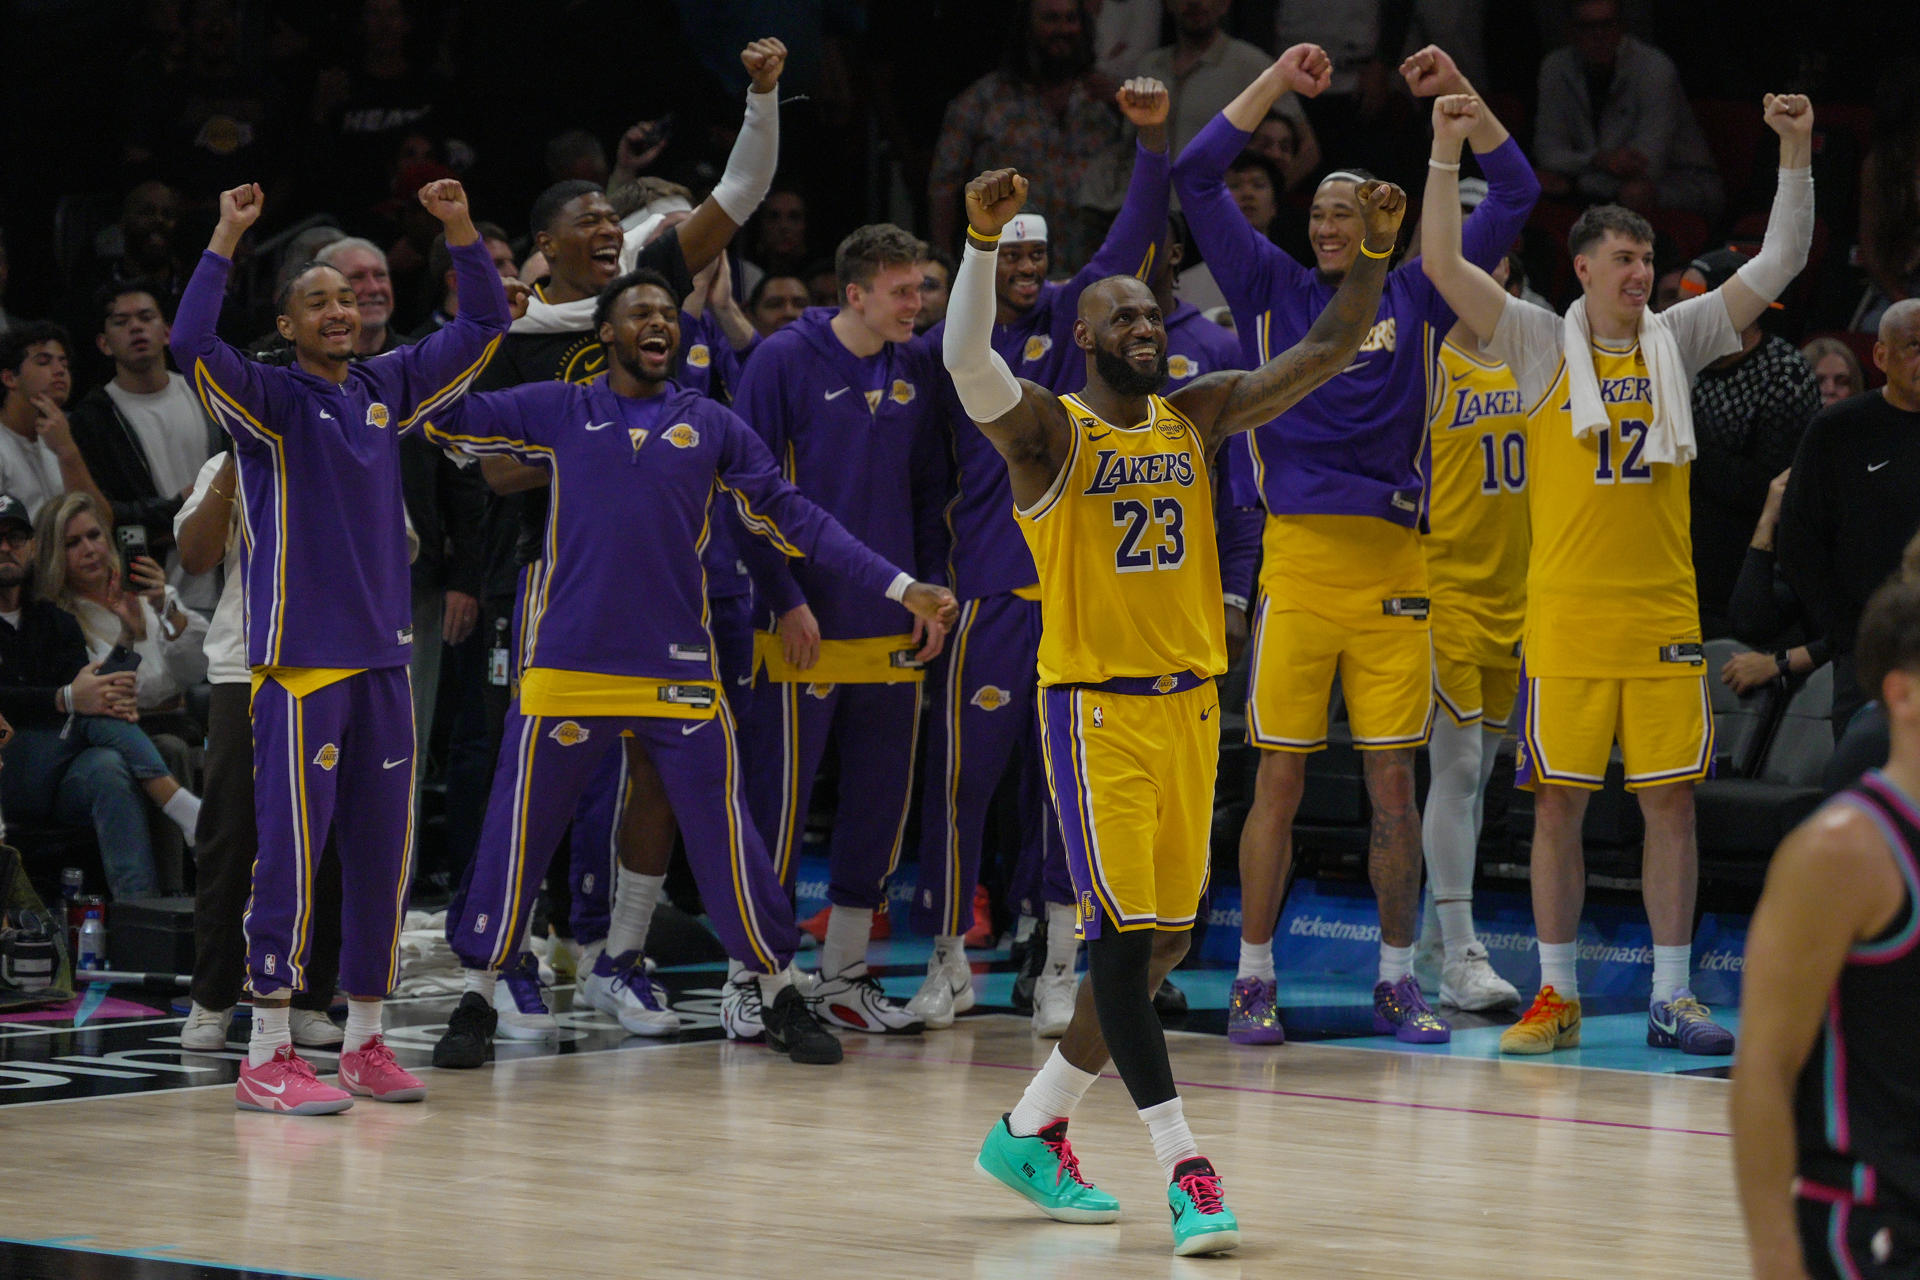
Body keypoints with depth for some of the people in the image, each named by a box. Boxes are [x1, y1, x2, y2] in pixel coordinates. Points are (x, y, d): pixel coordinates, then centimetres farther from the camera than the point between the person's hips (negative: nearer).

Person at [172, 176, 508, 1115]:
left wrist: (460, 230, 6)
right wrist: (227, 239, -24)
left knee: (383, 852, 8)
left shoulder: (387, 387, 12)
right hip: (299, 659, -6)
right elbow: (191, 345, -22)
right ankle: (266, 1058, -4)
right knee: (294, 852, -8)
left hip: (382, 656, 6)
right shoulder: (271, 399, -4)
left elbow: (483, 326, 19)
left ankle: (364, 1045, 17)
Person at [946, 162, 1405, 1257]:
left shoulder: (1198, 417, 9)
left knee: (1164, 941, 9)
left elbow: (1325, 355, 7)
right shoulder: (1050, 430, -6)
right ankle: (1187, 1169, -12)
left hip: (1189, 705, 6)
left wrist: (1377, 250, -6)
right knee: (1126, 937, -12)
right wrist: (984, 242, -39)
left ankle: (1034, 1131, 24)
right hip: (1096, 706, -6)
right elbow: (966, 361, -25)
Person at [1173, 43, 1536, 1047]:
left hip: (1394, 570, 1)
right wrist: (1275, 81, -2)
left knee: (1393, 780, 4)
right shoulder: (1273, 291, 9)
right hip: (1297, 561, -1)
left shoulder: (1416, 298, 10)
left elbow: (1513, 195, 9)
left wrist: (1459, 94, 0)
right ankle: (1253, 982, 6)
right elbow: (1196, 180, 3)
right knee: (1279, 778, 0)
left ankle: (1397, 984, 12)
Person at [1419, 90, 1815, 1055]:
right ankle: (1557, 994, 10)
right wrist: (1448, 152, -15)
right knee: (1558, 801, 1)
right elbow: (1442, 264, -7)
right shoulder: (1543, 345, 1)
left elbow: (1778, 265, 5)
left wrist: (1795, 156, -4)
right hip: (1564, 615, -2)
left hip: (1663, 617, 2)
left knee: (1670, 799, 2)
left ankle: (1672, 996, 8)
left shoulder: (1676, 342, 8)